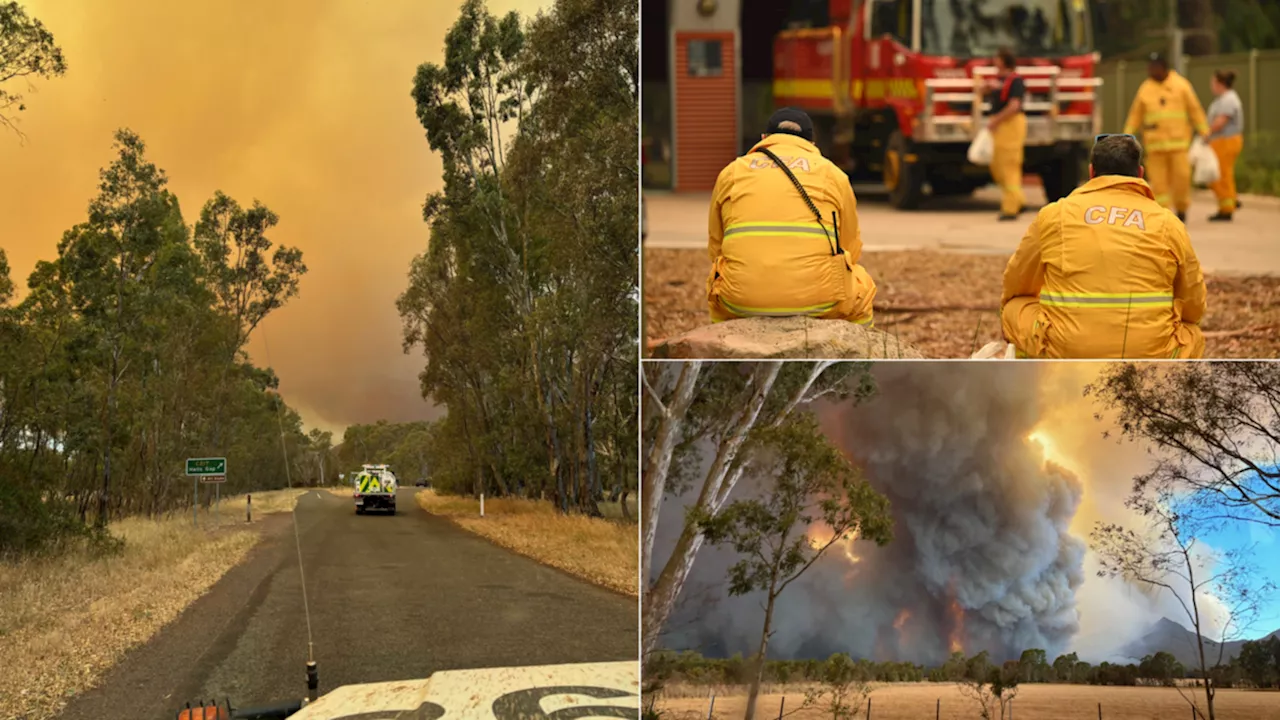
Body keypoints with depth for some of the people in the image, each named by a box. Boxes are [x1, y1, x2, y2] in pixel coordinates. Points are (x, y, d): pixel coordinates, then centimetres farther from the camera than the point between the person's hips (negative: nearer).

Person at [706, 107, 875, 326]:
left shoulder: (731, 172, 19)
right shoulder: (833, 174, 17)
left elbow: (715, 248, 26)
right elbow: (851, 249, 23)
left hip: (742, 299, 1)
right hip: (817, 298, -1)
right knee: (862, 289, 31)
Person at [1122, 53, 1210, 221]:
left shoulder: (1181, 85, 4)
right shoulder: (1145, 88, 9)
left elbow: (1195, 110, 5)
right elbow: (1136, 114, 12)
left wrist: (1204, 133, 2)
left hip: (1178, 141, -2)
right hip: (1155, 143, 2)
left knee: (1181, 176, -7)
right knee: (1158, 179, -2)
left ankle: (1181, 208, 15)